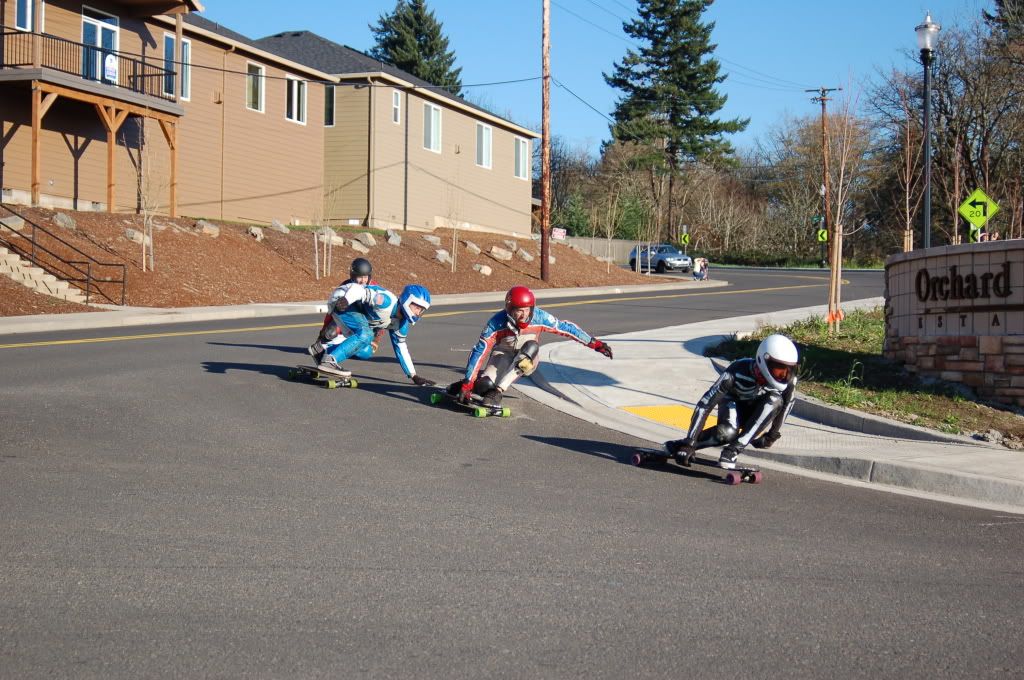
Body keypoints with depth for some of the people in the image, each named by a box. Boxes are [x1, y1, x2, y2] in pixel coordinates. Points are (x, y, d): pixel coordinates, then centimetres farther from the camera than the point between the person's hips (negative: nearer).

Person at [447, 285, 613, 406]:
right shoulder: (497, 323, -27)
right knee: (485, 385, -31)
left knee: (531, 346, -33)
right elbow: (479, 352, -26)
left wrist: (594, 343, -12)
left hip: (526, 360, 3)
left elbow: (566, 328, -13)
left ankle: (498, 391, -30)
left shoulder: (539, 317, -23)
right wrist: (467, 383, -30)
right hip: (503, 356, -2)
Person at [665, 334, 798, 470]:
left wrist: (773, 434, -1)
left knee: (775, 400, -32)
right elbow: (705, 405, -35)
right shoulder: (737, 373, -34)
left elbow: (787, 404, -3)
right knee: (727, 433, -37)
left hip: (756, 412, 3)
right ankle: (682, 444, -12)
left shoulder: (789, 380, -26)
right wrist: (689, 444, -38)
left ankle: (734, 450, -30)